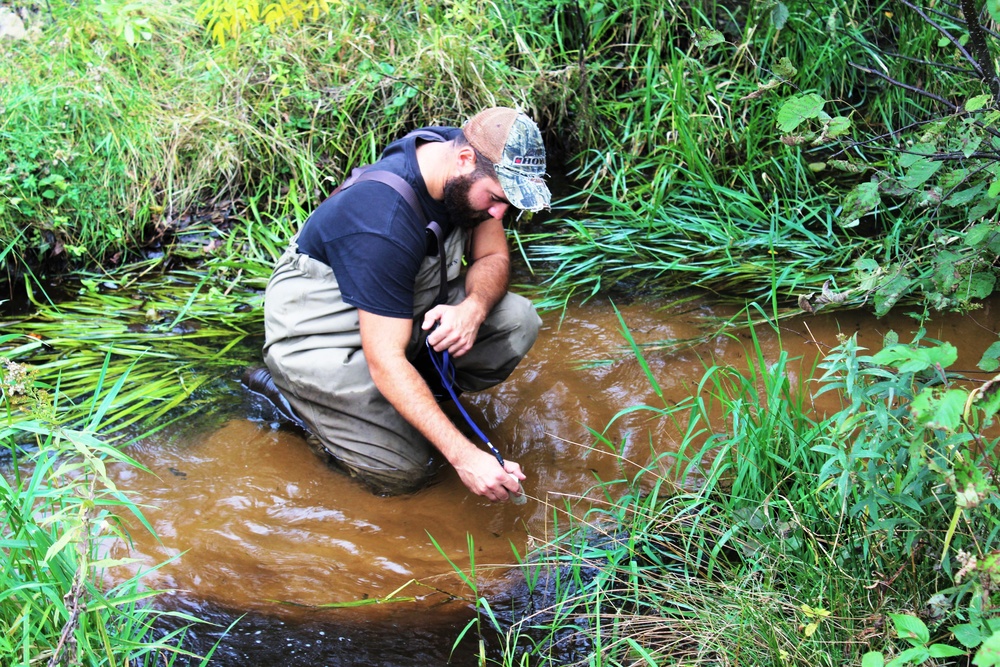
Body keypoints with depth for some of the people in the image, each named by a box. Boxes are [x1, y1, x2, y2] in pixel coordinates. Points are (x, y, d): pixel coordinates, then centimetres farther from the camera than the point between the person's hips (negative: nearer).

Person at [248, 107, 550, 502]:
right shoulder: (383, 222, -36)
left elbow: (493, 257, 0)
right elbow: (385, 361, -36)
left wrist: (474, 307, -26)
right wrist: (464, 455, -40)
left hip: (406, 309, 7)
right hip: (320, 333, -7)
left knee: (518, 323, -15)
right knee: (405, 471, -15)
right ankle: (289, 392, 5)